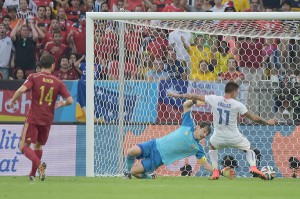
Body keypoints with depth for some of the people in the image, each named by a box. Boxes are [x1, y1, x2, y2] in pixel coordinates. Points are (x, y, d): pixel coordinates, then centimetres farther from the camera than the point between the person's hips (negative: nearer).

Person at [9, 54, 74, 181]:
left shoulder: (34, 78, -4)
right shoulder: (58, 82, 2)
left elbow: (21, 90, -20)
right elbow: (70, 100, -2)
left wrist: (13, 101, -3)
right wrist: (61, 104, 20)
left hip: (33, 118, -3)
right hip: (48, 119, 4)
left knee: (24, 146, -2)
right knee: (38, 145, 22)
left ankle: (39, 164, -27)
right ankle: (32, 174, 24)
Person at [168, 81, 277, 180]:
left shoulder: (214, 99, -6)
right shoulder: (237, 104, -12)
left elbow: (196, 97, 5)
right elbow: (254, 118, -8)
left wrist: (179, 95, 17)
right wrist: (267, 122, 7)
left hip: (219, 138, 2)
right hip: (234, 138, -2)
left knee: (212, 145, 35)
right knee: (249, 148, 23)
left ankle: (215, 171, 23)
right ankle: (253, 167, -5)